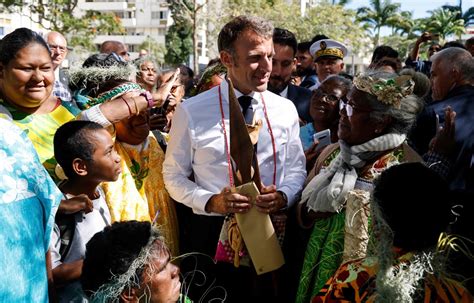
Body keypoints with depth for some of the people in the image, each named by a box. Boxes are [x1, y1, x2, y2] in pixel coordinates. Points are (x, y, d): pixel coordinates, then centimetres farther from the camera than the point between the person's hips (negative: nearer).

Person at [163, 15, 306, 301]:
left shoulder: (285, 109, 1)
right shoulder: (191, 111, -7)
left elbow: (296, 168, 9)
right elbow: (174, 175, 0)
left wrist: (283, 196, -12)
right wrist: (210, 201, -17)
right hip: (213, 232, -2)